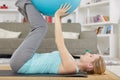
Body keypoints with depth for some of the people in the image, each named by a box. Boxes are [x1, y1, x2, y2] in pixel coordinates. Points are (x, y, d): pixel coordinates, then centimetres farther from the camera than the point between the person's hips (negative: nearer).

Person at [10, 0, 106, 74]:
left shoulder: (71, 66, -22)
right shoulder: (72, 63, 5)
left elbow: (59, 43, -27)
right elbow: (61, 44, 15)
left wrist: (57, 16, -20)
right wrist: (59, 19, 13)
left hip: (20, 63, -8)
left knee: (41, 27, -11)